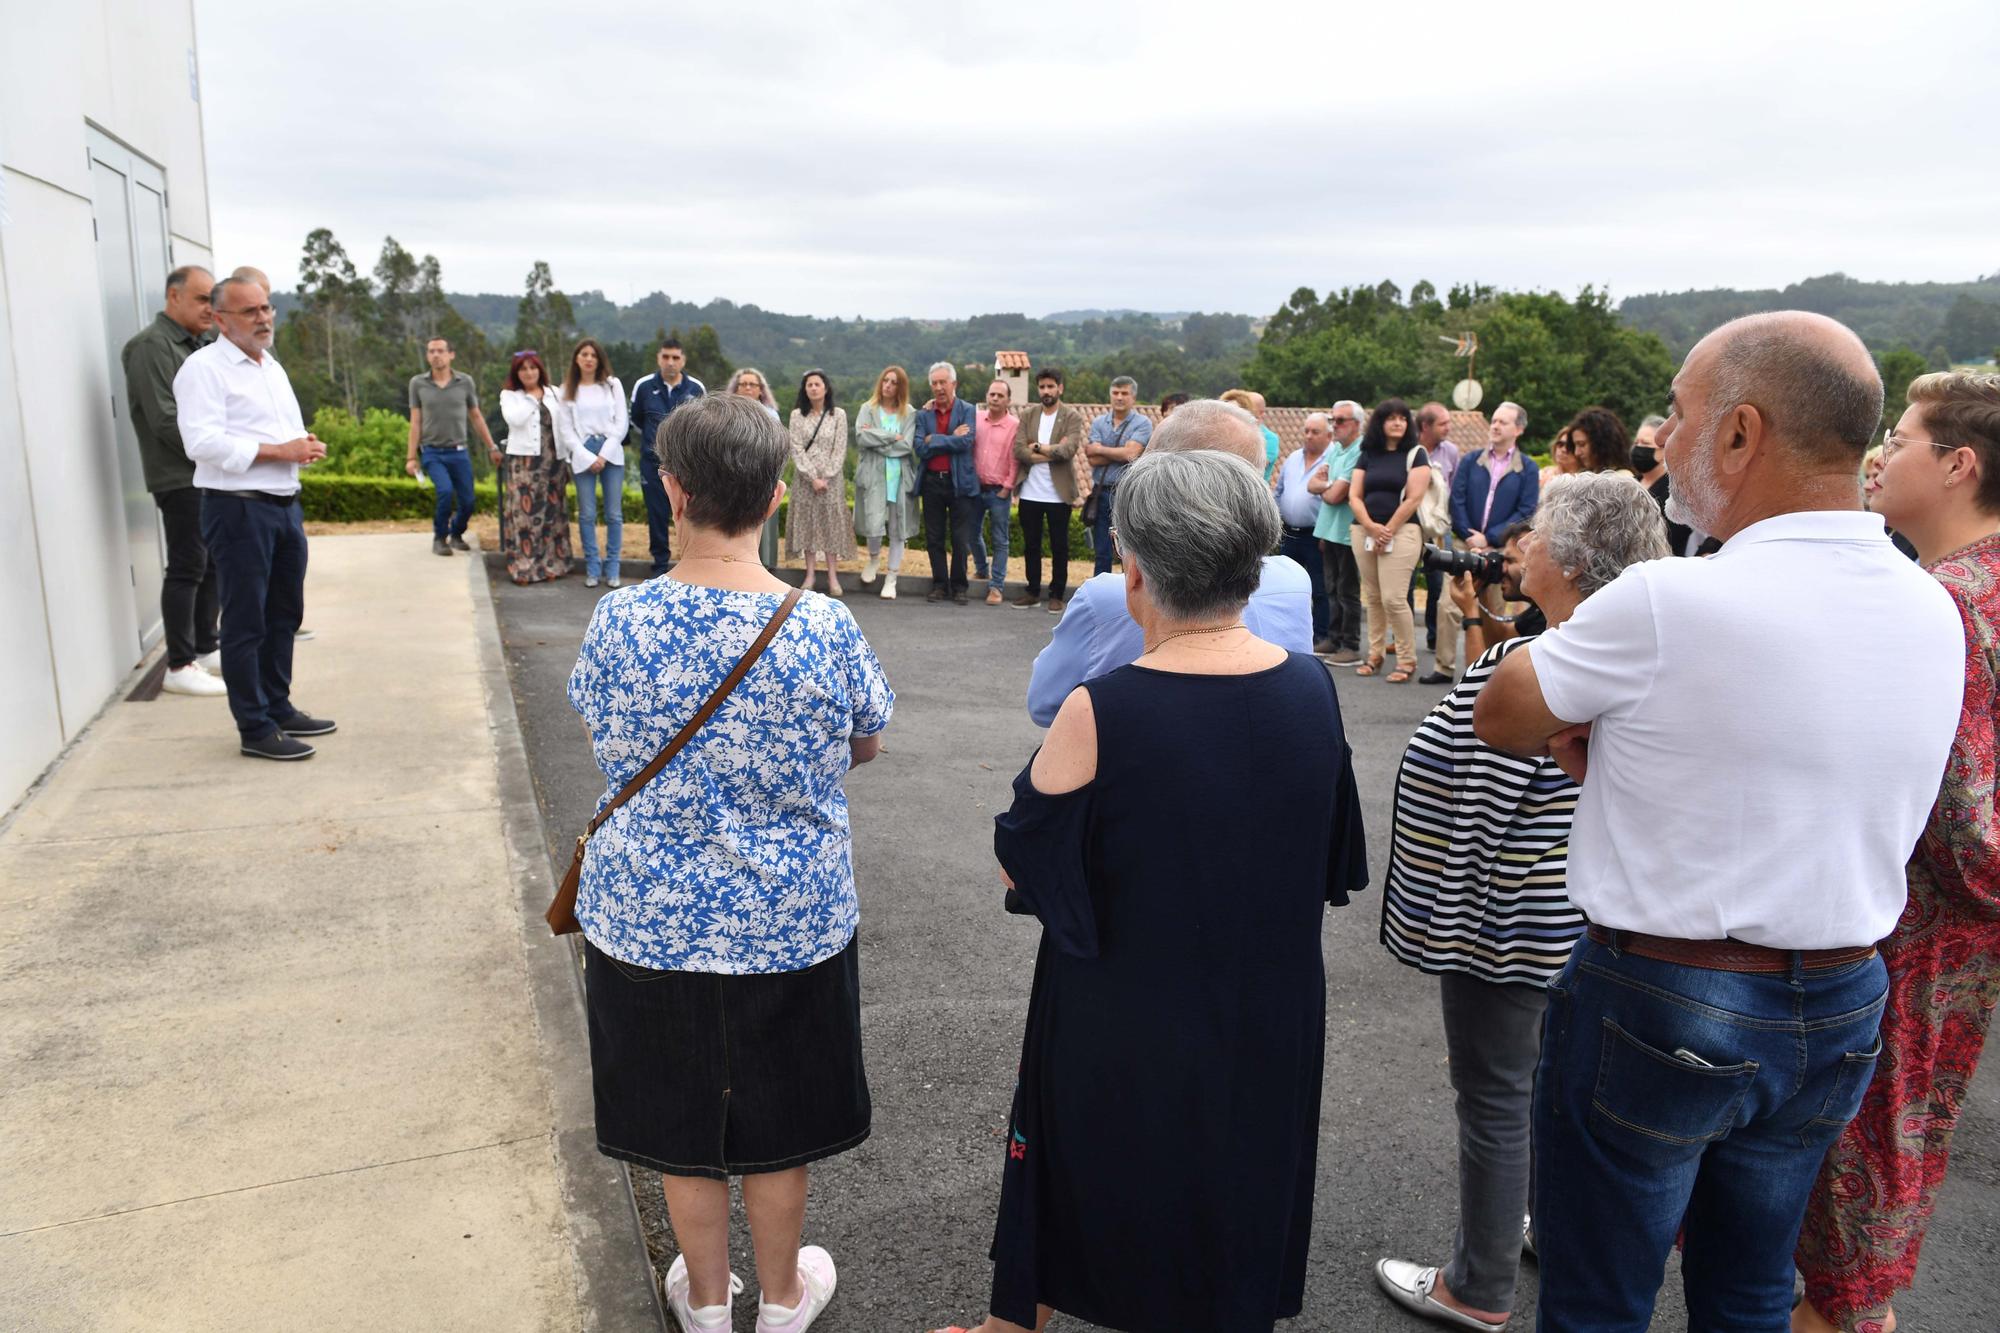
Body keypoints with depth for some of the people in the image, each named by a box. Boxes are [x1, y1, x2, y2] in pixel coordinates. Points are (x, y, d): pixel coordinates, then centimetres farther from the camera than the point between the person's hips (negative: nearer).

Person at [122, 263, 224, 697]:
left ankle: (207, 648, 24)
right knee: (187, 568, -6)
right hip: (180, 478, -9)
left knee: (213, 564, 13)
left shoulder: (199, 344, 17)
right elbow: (165, 421, -18)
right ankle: (179, 667, 0)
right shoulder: (152, 346, -11)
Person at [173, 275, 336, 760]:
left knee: (284, 614, 16)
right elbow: (203, 443, -20)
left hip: (285, 505, 8)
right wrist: (279, 451, -20)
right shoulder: (203, 368, -9)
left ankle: (279, 708, 29)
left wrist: (306, 445, 2)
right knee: (246, 623, -2)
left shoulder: (272, 366, 18)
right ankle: (255, 729, 5)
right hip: (238, 508, -8)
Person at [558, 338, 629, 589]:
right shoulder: (567, 389, 8)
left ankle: (612, 568, 6)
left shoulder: (612, 384, 7)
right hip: (582, 455, 0)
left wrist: (604, 455, -6)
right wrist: (587, 458, -7)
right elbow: (565, 429, 3)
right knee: (587, 514, -1)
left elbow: (621, 422, 2)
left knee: (614, 514, -1)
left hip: (611, 454, 0)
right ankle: (592, 568, 6)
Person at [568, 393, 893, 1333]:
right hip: (793, 920, 0)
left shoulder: (618, 625, -16)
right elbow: (865, 747, 0)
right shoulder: (825, 628, -17)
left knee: (682, 1120, 21)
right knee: (778, 1121, 20)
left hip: (650, 923, 1)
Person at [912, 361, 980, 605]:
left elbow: (966, 442, -16)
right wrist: (952, 439, -10)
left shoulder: (967, 410, 0)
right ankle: (939, 585, 19)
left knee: (961, 540, 1)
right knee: (934, 538, 9)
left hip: (960, 482, -3)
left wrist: (933, 440, -10)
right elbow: (919, 448, -5)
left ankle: (959, 585, 14)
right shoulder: (923, 414, 6)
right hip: (932, 482, 3)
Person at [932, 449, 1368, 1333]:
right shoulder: (1312, 689, -12)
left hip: (1120, 1033, -3)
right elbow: (1333, 869, 3)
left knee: (1083, 1195, 22)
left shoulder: (1100, 713, -28)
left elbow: (1018, 864, -14)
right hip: (1265, 1029, 4)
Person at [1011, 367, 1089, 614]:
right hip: (1030, 492, 4)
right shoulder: (1028, 415, 7)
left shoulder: (1072, 417, -3)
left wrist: (1038, 448, -11)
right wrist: (1053, 451, -14)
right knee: (1031, 544, 11)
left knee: (1059, 547, 4)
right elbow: (1019, 450, -6)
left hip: (1058, 493, -3)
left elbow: (1069, 450, -18)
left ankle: (1057, 595, 12)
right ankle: (1033, 591, 22)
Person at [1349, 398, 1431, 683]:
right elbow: (1354, 496, 7)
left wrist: (1388, 531, -9)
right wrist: (1371, 526, -9)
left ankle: (1407, 660, -2)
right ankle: (1375, 655, 16)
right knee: (1373, 598, 7)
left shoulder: (1415, 454, 3)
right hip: (1366, 531, 4)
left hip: (1401, 532, -4)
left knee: (1393, 598, -12)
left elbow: (1413, 498, -6)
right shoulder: (1368, 456, 14)